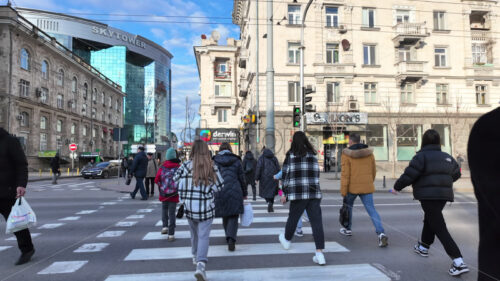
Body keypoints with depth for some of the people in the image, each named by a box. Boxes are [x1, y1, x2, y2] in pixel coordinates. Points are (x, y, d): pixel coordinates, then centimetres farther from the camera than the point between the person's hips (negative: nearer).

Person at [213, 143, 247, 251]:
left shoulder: (215, 161, 2)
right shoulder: (236, 161, 3)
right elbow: (242, 178, 4)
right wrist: (244, 193, 14)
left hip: (220, 193, 1)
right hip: (235, 192, -1)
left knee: (225, 216, 18)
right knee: (233, 217, 2)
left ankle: (229, 238, 31)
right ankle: (231, 239, -17)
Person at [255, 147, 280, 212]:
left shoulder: (261, 158, 0)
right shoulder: (274, 158, 11)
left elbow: (258, 168, -7)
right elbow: (278, 168, 9)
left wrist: (257, 178, -5)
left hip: (264, 178, -3)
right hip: (273, 178, 3)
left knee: (265, 191, 10)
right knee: (272, 191, 10)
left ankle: (269, 202, -13)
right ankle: (271, 207, 2)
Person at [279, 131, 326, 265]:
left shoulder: (290, 155, -1)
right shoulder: (313, 155, 7)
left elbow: (286, 175, -1)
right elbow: (316, 173, 12)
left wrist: (285, 193, 6)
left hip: (297, 193, -2)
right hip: (314, 193, 2)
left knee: (293, 218, 17)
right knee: (316, 221, 0)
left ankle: (286, 240, 41)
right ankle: (319, 254, -3)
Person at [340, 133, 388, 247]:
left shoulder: (346, 155, -9)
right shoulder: (369, 153, 5)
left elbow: (345, 174, -12)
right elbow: (373, 171, 12)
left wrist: (343, 192, -7)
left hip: (352, 187, -3)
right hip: (367, 187, 3)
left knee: (348, 206, 21)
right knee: (371, 209, 2)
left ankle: (347, 229, 33)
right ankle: (381, 233, -15)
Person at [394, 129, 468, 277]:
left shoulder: (421, 156, -13)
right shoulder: (447, 157, 10)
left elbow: (409, 175, -17)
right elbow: (456, 174, 21)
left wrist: (397, 186, -2)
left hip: (428, 196, -8)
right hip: (444, 195, 8)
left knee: (440, 228, -7)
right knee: (429, 221, 26)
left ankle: (459, 262, -12)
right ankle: (423, 247, 43)